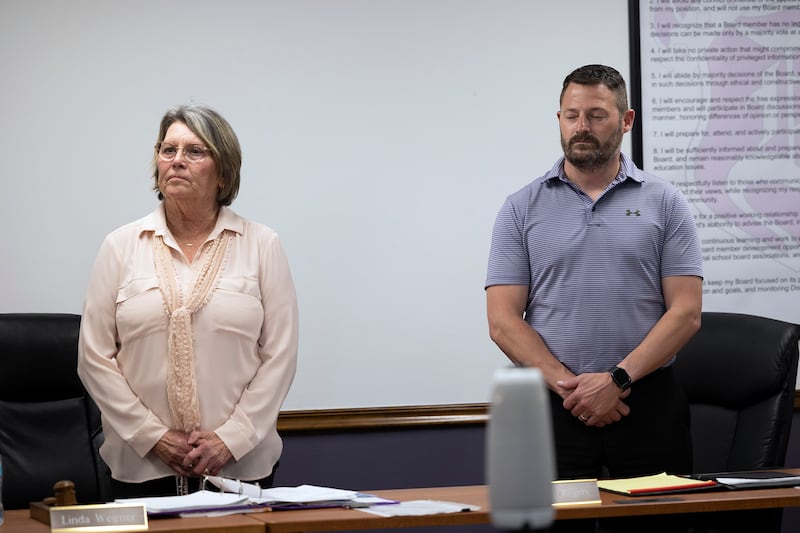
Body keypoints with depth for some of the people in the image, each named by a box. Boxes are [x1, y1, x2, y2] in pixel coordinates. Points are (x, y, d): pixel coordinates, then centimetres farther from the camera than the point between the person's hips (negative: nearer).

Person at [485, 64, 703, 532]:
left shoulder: (665, 203, 5)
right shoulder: (523, 208, 6)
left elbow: (686, 312, -2)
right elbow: (504, 321, -1)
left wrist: (617, 379, -14)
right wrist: (568, 385, -13)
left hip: (647, 402, 0)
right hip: (554, 407, 0)